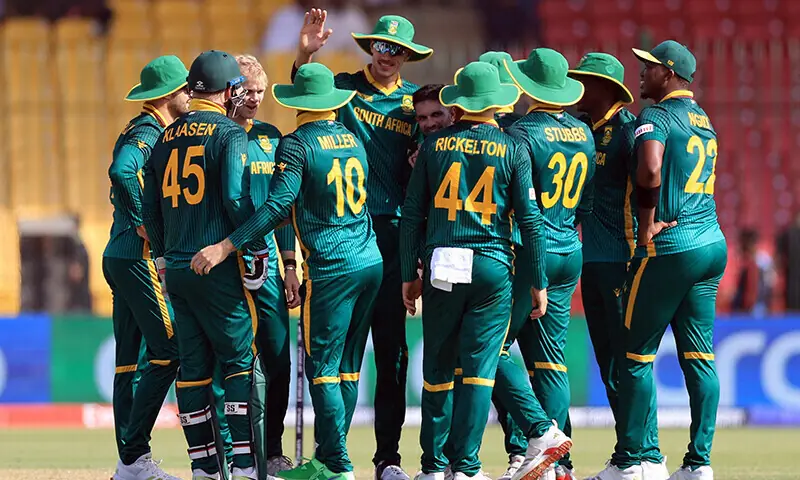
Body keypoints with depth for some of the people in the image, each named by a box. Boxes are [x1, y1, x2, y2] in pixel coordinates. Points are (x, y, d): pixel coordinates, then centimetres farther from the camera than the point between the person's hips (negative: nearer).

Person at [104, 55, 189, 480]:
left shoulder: (147, 131, 19)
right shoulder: (148, 134, -13)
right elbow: (122, 170, -31)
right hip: (138, 256, -11)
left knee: (130, 360, 9)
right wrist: (145, 224, -23)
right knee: (167, 353, -11)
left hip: (121, 257, 11)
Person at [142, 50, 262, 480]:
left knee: (193, 363, 8)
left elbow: (150, 206, 15)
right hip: (217, 266, -6)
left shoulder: (168, 137, 13)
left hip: (176, 268, 6)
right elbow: (235, 199, -17)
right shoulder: (229, 133, -7)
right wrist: (257, 247, -8)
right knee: (238, 359, -2)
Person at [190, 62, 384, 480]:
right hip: (371, 262, 7)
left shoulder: (297, 144, -8)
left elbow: (278, 206, -18)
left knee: (322, 367, -3)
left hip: (331, 269, -7)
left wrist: (226, 246, -20)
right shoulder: (352, 139, 14)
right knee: (348, 367, 10)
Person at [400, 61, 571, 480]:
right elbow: (529, 221, -1)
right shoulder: (512, 151, 0)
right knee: (479, 368, 0)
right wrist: (538, 283, 5)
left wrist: (409, 274, 12)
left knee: (437, 368, 9)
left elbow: (412, 214, 5)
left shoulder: (435, 146, 4)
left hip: (442, 269, 1)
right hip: (493, 268, -1)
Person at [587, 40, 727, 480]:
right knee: (700, 357, 7)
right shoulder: (704, 121, 17)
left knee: (637, 353, 0)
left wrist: (647, 224, -16)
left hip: (669, 250, -8)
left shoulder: (656, 117, -10)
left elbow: (650, 169, -27)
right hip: (713, 245, 8)